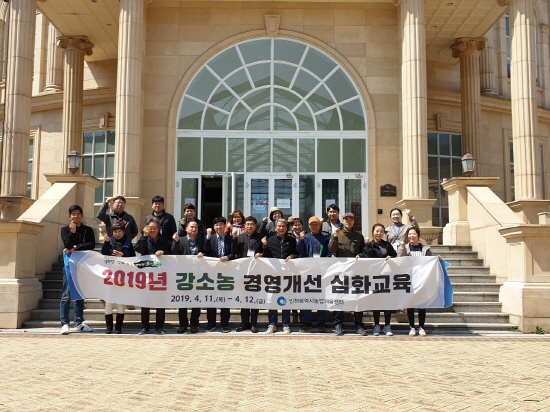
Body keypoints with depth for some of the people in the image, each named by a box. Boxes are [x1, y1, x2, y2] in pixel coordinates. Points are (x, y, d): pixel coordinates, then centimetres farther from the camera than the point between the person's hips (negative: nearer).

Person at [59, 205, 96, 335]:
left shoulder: (88, 230, 9)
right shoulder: (65, 229, 5)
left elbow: (91, 244, -5)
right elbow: (67, 245, -9)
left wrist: (76, 248, -11)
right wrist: (72, 232, -22)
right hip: (70, 263, -2)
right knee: (66, 295, -5)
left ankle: (79, 323, 15)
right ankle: (65, 324, -3)